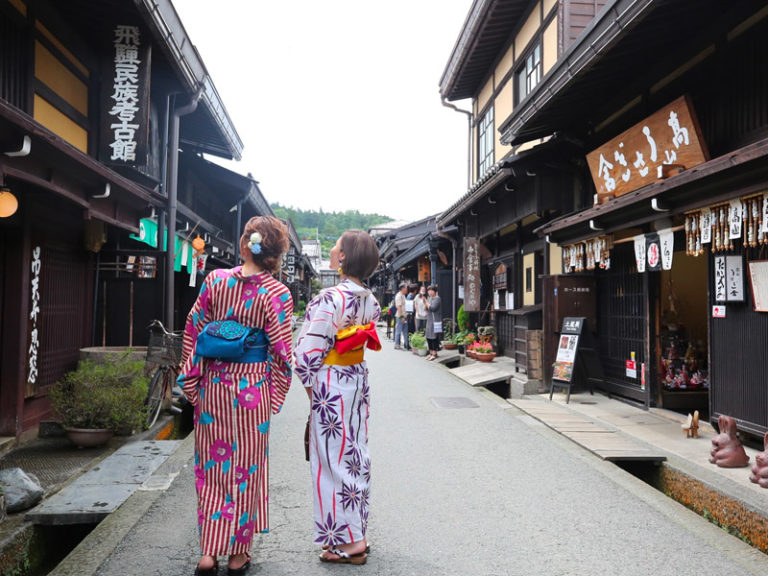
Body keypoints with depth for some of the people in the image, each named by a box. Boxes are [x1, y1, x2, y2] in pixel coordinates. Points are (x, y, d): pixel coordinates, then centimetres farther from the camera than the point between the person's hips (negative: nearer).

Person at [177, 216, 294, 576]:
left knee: (211, 465, 15)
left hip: (212, 385, 3)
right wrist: (274, 397, 3)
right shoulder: (277, 293, -10)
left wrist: (191, 383, 11)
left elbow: (193, 330, 2)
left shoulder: (215, 280, -2)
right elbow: (280, 350, -9)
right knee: (246, 467, 11)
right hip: (252, 389, -2)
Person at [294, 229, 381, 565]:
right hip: (358, 380, 8)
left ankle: (346, 542, 13)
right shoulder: (369, 299, 3)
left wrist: (310, 385, -4)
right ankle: (358, 531, 28)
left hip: (331, 385, -8)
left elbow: (309, 350, -20)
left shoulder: (330, 299, -21)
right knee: (355, 455, 16)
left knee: (334, 459, 3)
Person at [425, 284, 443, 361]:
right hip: (429, 320, 8)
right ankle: (431, 352, 20)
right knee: (428, 337, 10)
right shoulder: (430, 298, 16)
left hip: (435, 321, -8)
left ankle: (434, 353, 1)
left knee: (434, 337, -5)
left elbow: (432, 308, -19)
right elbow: (427, 308, 18)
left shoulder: (437, 298, -9)